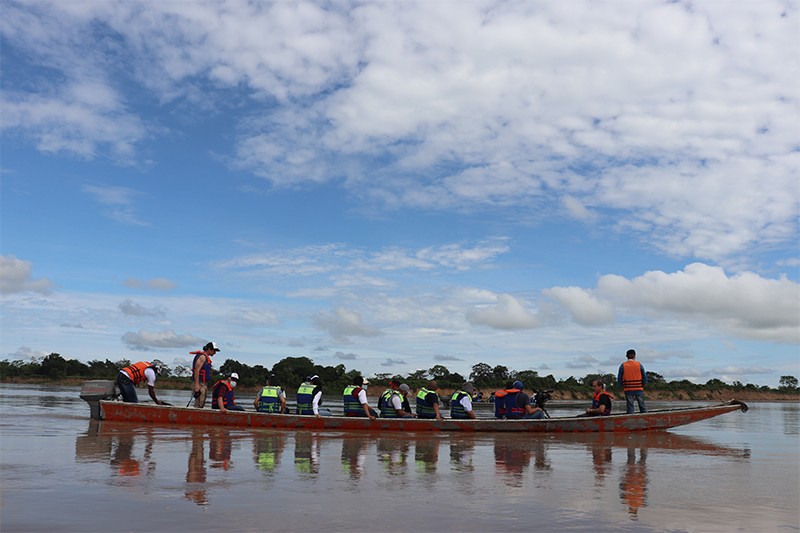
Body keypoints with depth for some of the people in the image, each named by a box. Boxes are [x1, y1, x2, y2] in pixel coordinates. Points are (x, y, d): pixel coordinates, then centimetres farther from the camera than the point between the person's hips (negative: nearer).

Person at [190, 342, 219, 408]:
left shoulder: (206, 357, 20)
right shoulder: (202, 356, -11)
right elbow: (196, 371, -20)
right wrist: (196, 385, -26)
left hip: (203, 384, 10)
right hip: (200, 385, -10)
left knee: (201, 405, 11)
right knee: (199, 405, -13)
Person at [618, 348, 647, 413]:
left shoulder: (623, 366, -3)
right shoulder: (639, 365, -2)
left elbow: (619, 379, -2)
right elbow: (644, 377, 0)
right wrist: (643, 385, 14)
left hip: (628, 390, 0)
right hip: (639, 389, 0)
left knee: (629, 407, 3)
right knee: (642, 406, 9)